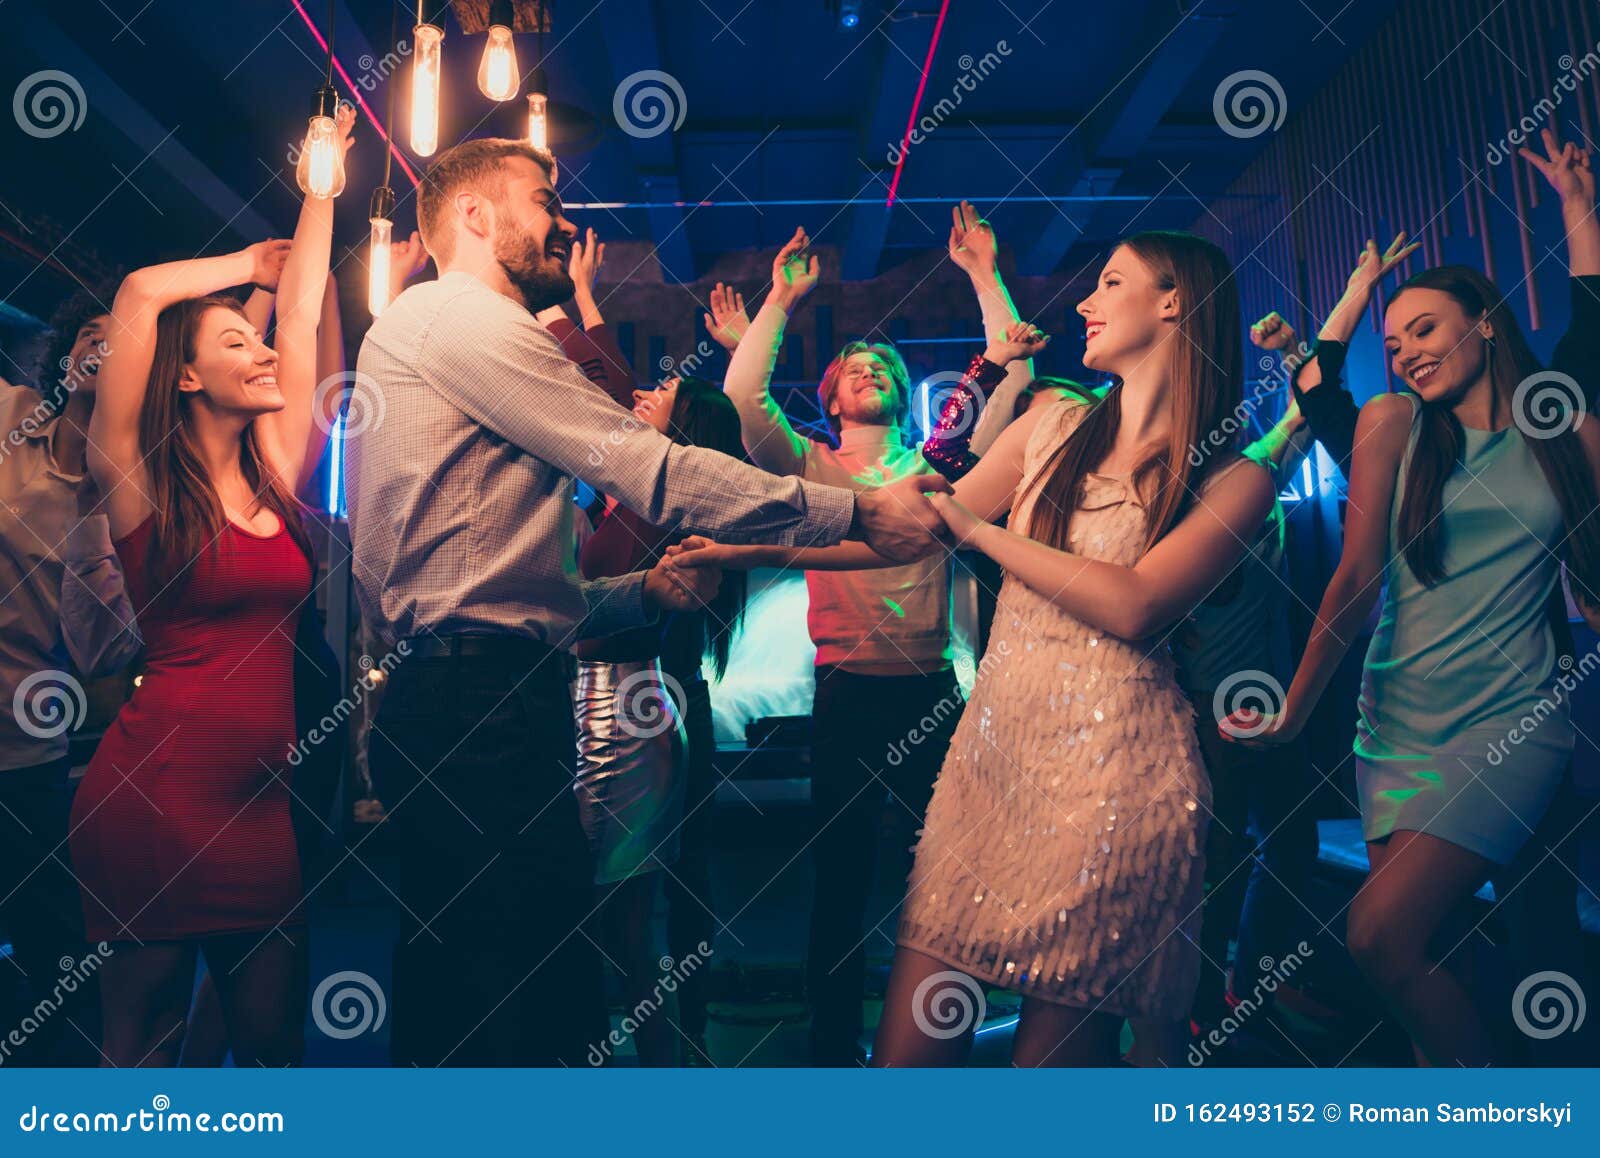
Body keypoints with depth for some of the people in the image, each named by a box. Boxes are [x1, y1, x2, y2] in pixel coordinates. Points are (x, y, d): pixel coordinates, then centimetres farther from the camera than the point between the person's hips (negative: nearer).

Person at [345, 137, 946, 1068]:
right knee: (544, 1012, -8)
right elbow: (649, 471, -12)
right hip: (478, 709, -11)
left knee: (457, 1007, 16)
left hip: (454, 704, 11)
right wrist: (857, 514, -8)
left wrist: (643, 589, 10)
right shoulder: (456, 313, -4)